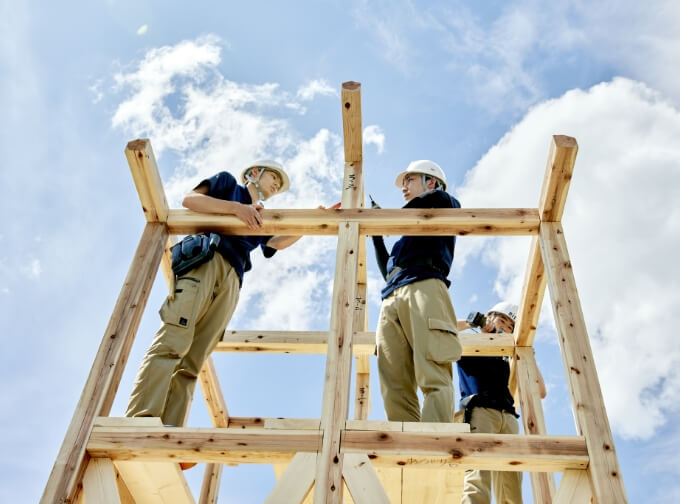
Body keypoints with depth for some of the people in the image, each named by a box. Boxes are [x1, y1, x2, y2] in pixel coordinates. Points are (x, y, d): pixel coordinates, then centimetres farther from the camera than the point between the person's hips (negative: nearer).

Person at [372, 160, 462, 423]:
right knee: (395, 387, -13)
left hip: (424, 287, -6)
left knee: (433, 377, -22)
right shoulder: (407, 233, 40)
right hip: (391, 299, 7)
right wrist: (377, 235, 30)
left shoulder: (446, 207, 23)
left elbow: (438, 199, -2)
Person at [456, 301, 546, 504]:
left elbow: (540, 392, 26)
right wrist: (468, 323, 11)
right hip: (480, 410, -5)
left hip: (508, 417, 5)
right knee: (479, 477, -26)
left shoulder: (506, 359, 32)